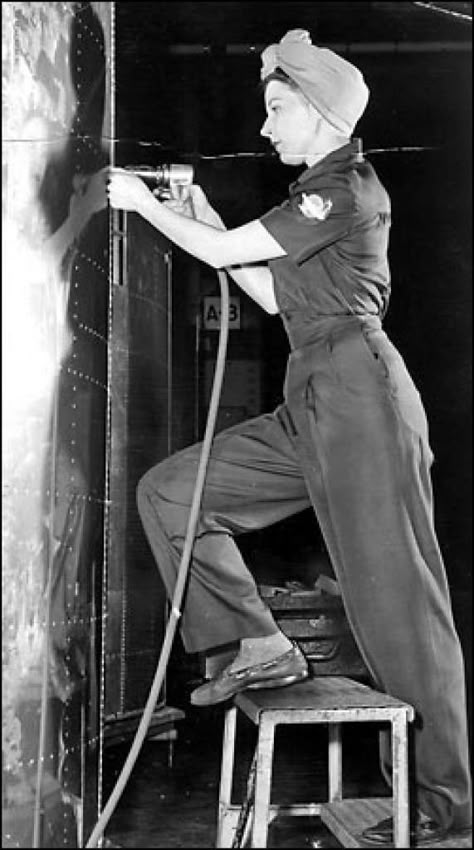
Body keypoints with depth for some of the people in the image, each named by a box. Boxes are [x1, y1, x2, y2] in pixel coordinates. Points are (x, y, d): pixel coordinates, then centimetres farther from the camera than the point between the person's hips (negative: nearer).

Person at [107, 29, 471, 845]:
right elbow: (277, 295, 25)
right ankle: (262, 646, 6)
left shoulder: (347, 188, -8)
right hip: (308, 409, 10)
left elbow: (224, 253, -8)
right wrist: (204, 215, 22)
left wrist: (144, 202, 7)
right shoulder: (318, 192, 21)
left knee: (397, 599, -6)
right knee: (168, 490, 3)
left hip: (356, 395, -10)